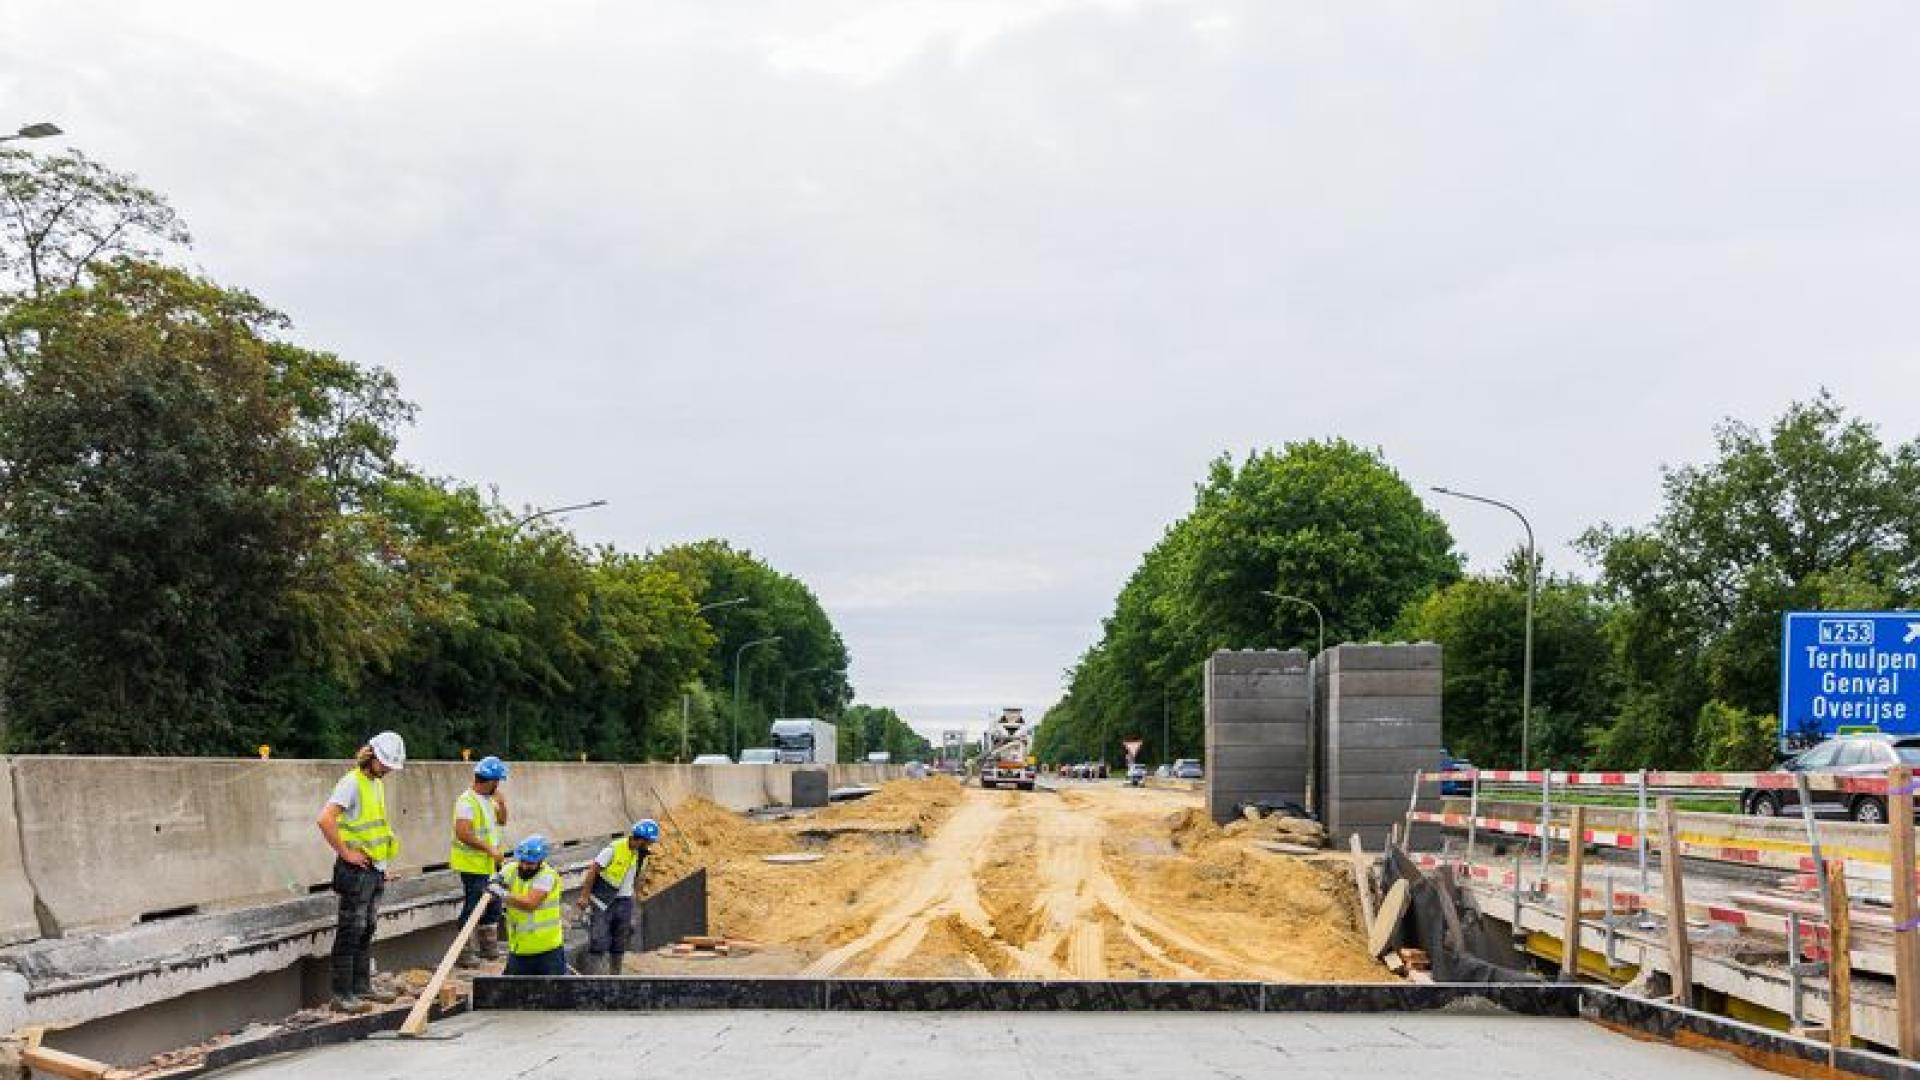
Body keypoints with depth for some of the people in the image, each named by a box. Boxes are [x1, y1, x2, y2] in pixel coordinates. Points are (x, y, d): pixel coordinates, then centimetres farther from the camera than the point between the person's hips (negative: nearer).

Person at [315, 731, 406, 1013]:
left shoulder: (377, 783, 15)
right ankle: (342, 994, -2)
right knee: (350, 933, -5)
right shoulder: (352, 782, -14)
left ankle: (362, 987, 22)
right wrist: (346, 853, -20)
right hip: (357, 870, -9)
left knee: (367, 930, 14)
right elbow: (325, 820, -26)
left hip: (376, 869, 9)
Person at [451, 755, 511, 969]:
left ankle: (488, 947, 28)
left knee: (492, 906, 16)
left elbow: (501, 821, 21)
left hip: (488, 865, 10)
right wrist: (490, 849, -24)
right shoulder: (467, 801, -19)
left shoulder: (488, 799, 11)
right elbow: (463, 834, -27)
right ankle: (465, 953, 3)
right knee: (473, 907, -5)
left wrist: (501, 804, 2)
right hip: (472, 865, -10)